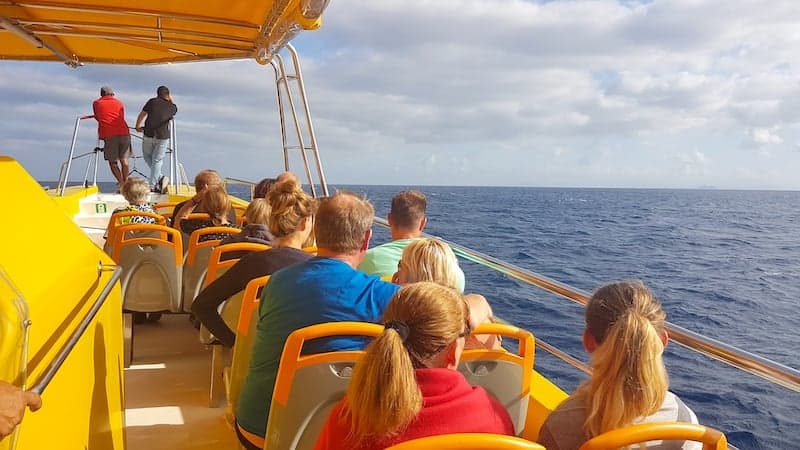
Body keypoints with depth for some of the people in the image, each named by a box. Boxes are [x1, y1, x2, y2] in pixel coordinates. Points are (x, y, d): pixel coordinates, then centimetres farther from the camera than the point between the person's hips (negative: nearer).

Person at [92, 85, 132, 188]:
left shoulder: (96, 103, 14)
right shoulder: (119, 103, 17)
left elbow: (97, 118, 26)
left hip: (109, 135, -2)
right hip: (124, 133, 2)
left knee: (112, 161, 4)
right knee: (124, 160, 10)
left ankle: (121, 183, -9)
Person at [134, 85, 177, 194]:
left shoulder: (152, 101, 3)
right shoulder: (172, 107, 6)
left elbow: (141, 115, 8)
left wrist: (138, 126, 21)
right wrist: (171, 100, 29)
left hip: (148, 134, -1)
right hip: (163, 137, 1)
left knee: (147, 157, 18)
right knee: (157, 160, 7)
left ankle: (160, 177, 3)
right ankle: (152, 185, 2)